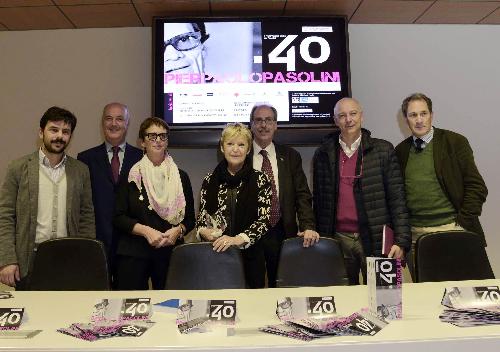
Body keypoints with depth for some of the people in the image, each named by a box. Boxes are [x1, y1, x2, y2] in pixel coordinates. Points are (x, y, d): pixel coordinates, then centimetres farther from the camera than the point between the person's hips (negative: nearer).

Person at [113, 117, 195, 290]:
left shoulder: (181, 177, 8)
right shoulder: (131, 175, 4)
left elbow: (190, 219, 10)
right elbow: (119, 218, 0)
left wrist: (178, 231, -10)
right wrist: (145, 230, -14)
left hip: (170, 252, 2)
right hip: (133, 253, -1)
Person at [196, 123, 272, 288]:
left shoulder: (259, 180, -3)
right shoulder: (210, 180, 4)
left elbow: (265, 219, -9)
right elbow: (201, 216, 11)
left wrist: (239, 239, -21)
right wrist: (203, 231, -9)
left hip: (249, 255, -1)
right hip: (215, 255, 2)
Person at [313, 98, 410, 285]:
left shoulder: (383, 150, 2)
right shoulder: (323, 154, 6)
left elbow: (397, 198, -1)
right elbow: (319, 200, 9)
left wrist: (401, 240, -8)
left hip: (375, 239, -1)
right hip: (338, 239, 1)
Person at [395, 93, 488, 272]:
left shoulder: (455, 142, 0)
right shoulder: (400, 150, 9)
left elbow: (477, 187, -2)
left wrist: (462, 223, -9)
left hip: (451, 229, -2)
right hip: (415, 233, 2)